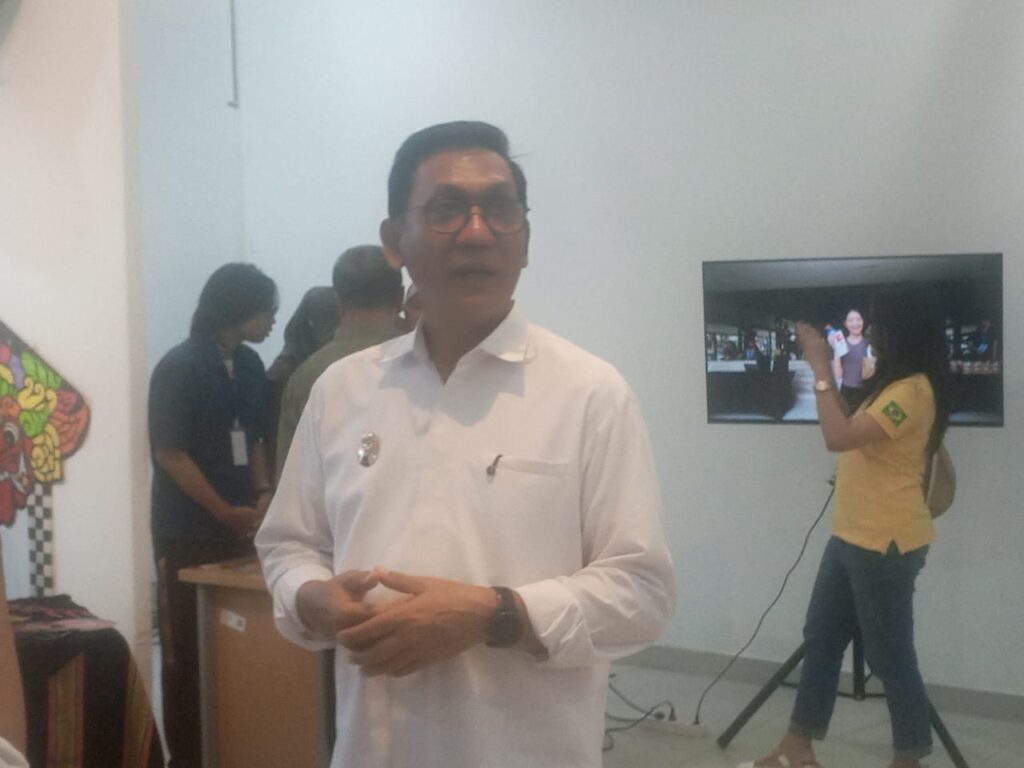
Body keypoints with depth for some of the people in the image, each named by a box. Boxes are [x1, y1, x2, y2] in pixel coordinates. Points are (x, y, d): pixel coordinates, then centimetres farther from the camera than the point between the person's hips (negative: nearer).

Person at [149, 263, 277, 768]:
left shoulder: (250, 365, 7)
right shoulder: (179, 368, -13)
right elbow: (169, 453, -15)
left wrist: (262, 494, -1)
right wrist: (227, 513, -14)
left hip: (236, 528, 6)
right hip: (188, 533, -6)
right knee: (188, 649, 2)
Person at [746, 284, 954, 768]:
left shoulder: (913, 391, -19)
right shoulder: (894, 384, 14)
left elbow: (839, 436, -27)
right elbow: (851, 430, 21)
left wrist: (820, 367, -19)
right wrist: (823, 367, 11)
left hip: (886, 544, -10)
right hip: (852, 537, 11)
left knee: (890, 656, 1)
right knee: (820, 639, 13)